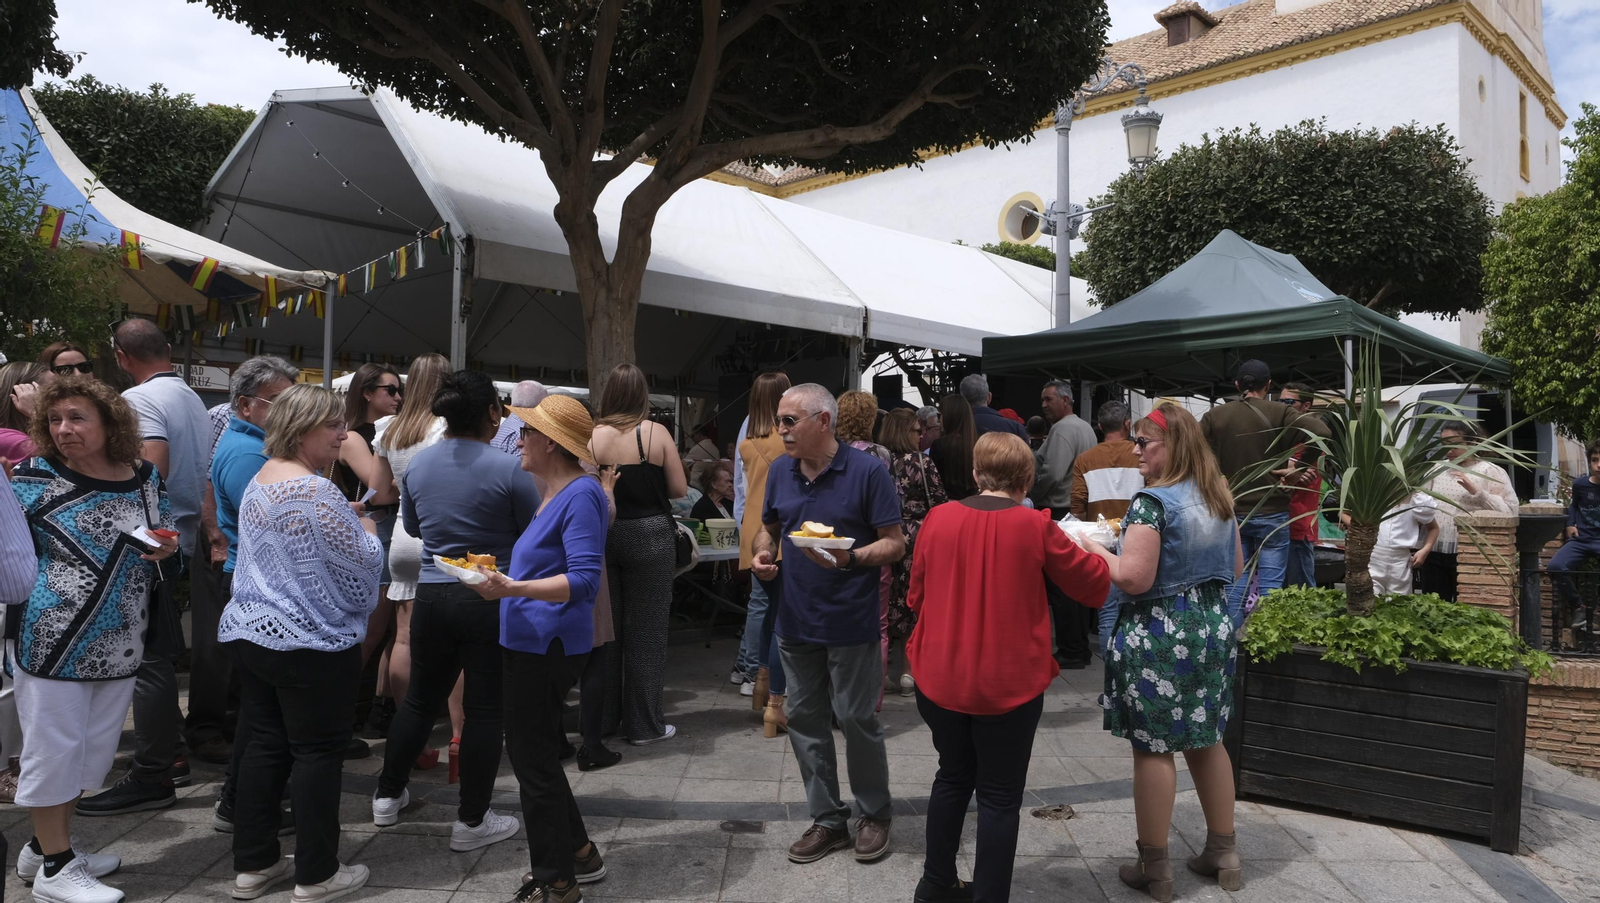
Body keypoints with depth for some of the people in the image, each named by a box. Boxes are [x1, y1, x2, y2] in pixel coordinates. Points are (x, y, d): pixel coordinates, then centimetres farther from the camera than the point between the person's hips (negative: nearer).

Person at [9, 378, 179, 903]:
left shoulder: (145, 479, 4)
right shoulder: (33, 479, -8)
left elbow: (164, 549, 15)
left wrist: (166, 549, -6)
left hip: (118, 644, 5)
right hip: (52, 639, -5)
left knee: (91, 749, 16)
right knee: (55, 747, 5)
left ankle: (45, 847, 35)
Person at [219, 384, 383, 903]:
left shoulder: (259, 480, 10)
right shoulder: (317, 491, -20)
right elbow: (362, 561, -16)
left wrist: (348, 525, 18)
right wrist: (367, 529, 3)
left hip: (251, 632, 9)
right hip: (312, 644, -9)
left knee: (263, 746, 14)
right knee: (319, 753, 2)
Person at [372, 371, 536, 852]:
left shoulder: (417, 464, 2)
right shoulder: (507, 470, -16)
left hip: (431, 593, 5)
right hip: (491, 599, -5)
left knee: (420, 698, 21)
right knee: (485, 708, 5)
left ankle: (388, 794, 35)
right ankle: (472, 820, 13)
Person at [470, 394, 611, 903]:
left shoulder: (581, 494, -18)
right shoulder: (555, 493, 13)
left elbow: (584, 580, -26)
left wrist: (512, 589, -31)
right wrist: (504, 578, 19)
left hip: (548, 645, -10)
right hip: (529, 640, 10)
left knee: (531, 754, 1)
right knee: (533, 750, 18)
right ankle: (578, 853, 32)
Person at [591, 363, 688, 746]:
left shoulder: (592, 435, -3)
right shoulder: (656, 432, -8)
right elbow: (680, 489, -5)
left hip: (601, 536, 3)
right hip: (648, 535, -2)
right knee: (646, 630, 5)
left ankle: (602, 716, 26)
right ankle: (644, 725, 12)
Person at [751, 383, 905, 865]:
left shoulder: (868, 472, -12)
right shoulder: (780, 472, 5)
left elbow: (894, 542, -10)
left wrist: (850, 558, -27)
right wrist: (763, 553, -4)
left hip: (851, 622, -5)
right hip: (796, 621, 6)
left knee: (857, 718, 4)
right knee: (804, 719, 11)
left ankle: (874, 814, 26)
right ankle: (827, 818, 27)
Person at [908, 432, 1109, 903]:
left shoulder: (938, 519, -4)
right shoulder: (1034, 526, -13)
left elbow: (916, 597, 7)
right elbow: (1095, 584, 1)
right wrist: (1089, 548, 20)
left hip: (942, 678, 4)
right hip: (1008, 683, -4)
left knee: (953, 777, 23)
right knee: (999, 796, 10)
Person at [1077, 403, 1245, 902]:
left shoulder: (1152, 502, -18)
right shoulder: (1219, 497, 8)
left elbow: (1133, 578, -22)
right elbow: (1236, 567, 16)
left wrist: (1093, 547, -8)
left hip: (1158, 635, -8)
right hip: (1213, 628, 8)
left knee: (1153, 749, 3)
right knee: (1206, 741, 19)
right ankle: (1224, 852, 30)